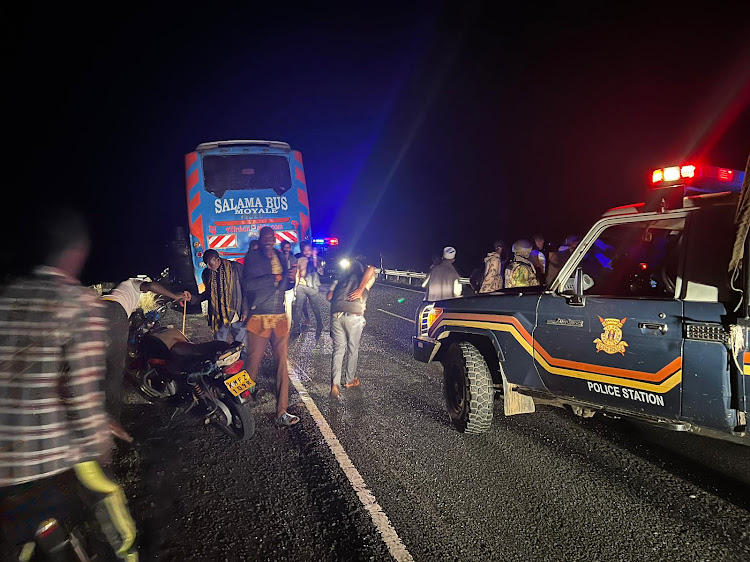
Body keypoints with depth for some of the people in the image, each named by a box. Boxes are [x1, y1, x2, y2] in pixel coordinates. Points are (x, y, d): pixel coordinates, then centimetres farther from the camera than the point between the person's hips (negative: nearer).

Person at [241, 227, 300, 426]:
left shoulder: (280, 257, 16)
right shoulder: (252, 257, 0)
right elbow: (247, 284, -14)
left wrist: (290, 279, 3)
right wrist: (274, 278, -16)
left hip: (280, 317, 5)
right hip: (259, 318, -5)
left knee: (282, 364, 3)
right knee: (253, 363, -1)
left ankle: (281, 412, 9)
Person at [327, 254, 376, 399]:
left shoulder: (342, 276, 22)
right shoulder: (367, 275, 11)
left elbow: (329, 296, 16)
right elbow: (371, 269, -15)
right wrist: (360, 289, -11)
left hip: (336, 314, 3)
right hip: (354, 315, -3)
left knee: (338, 349, 10)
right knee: (353, 349, 16)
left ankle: (335, 384, -4)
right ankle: (350, 380, 31)